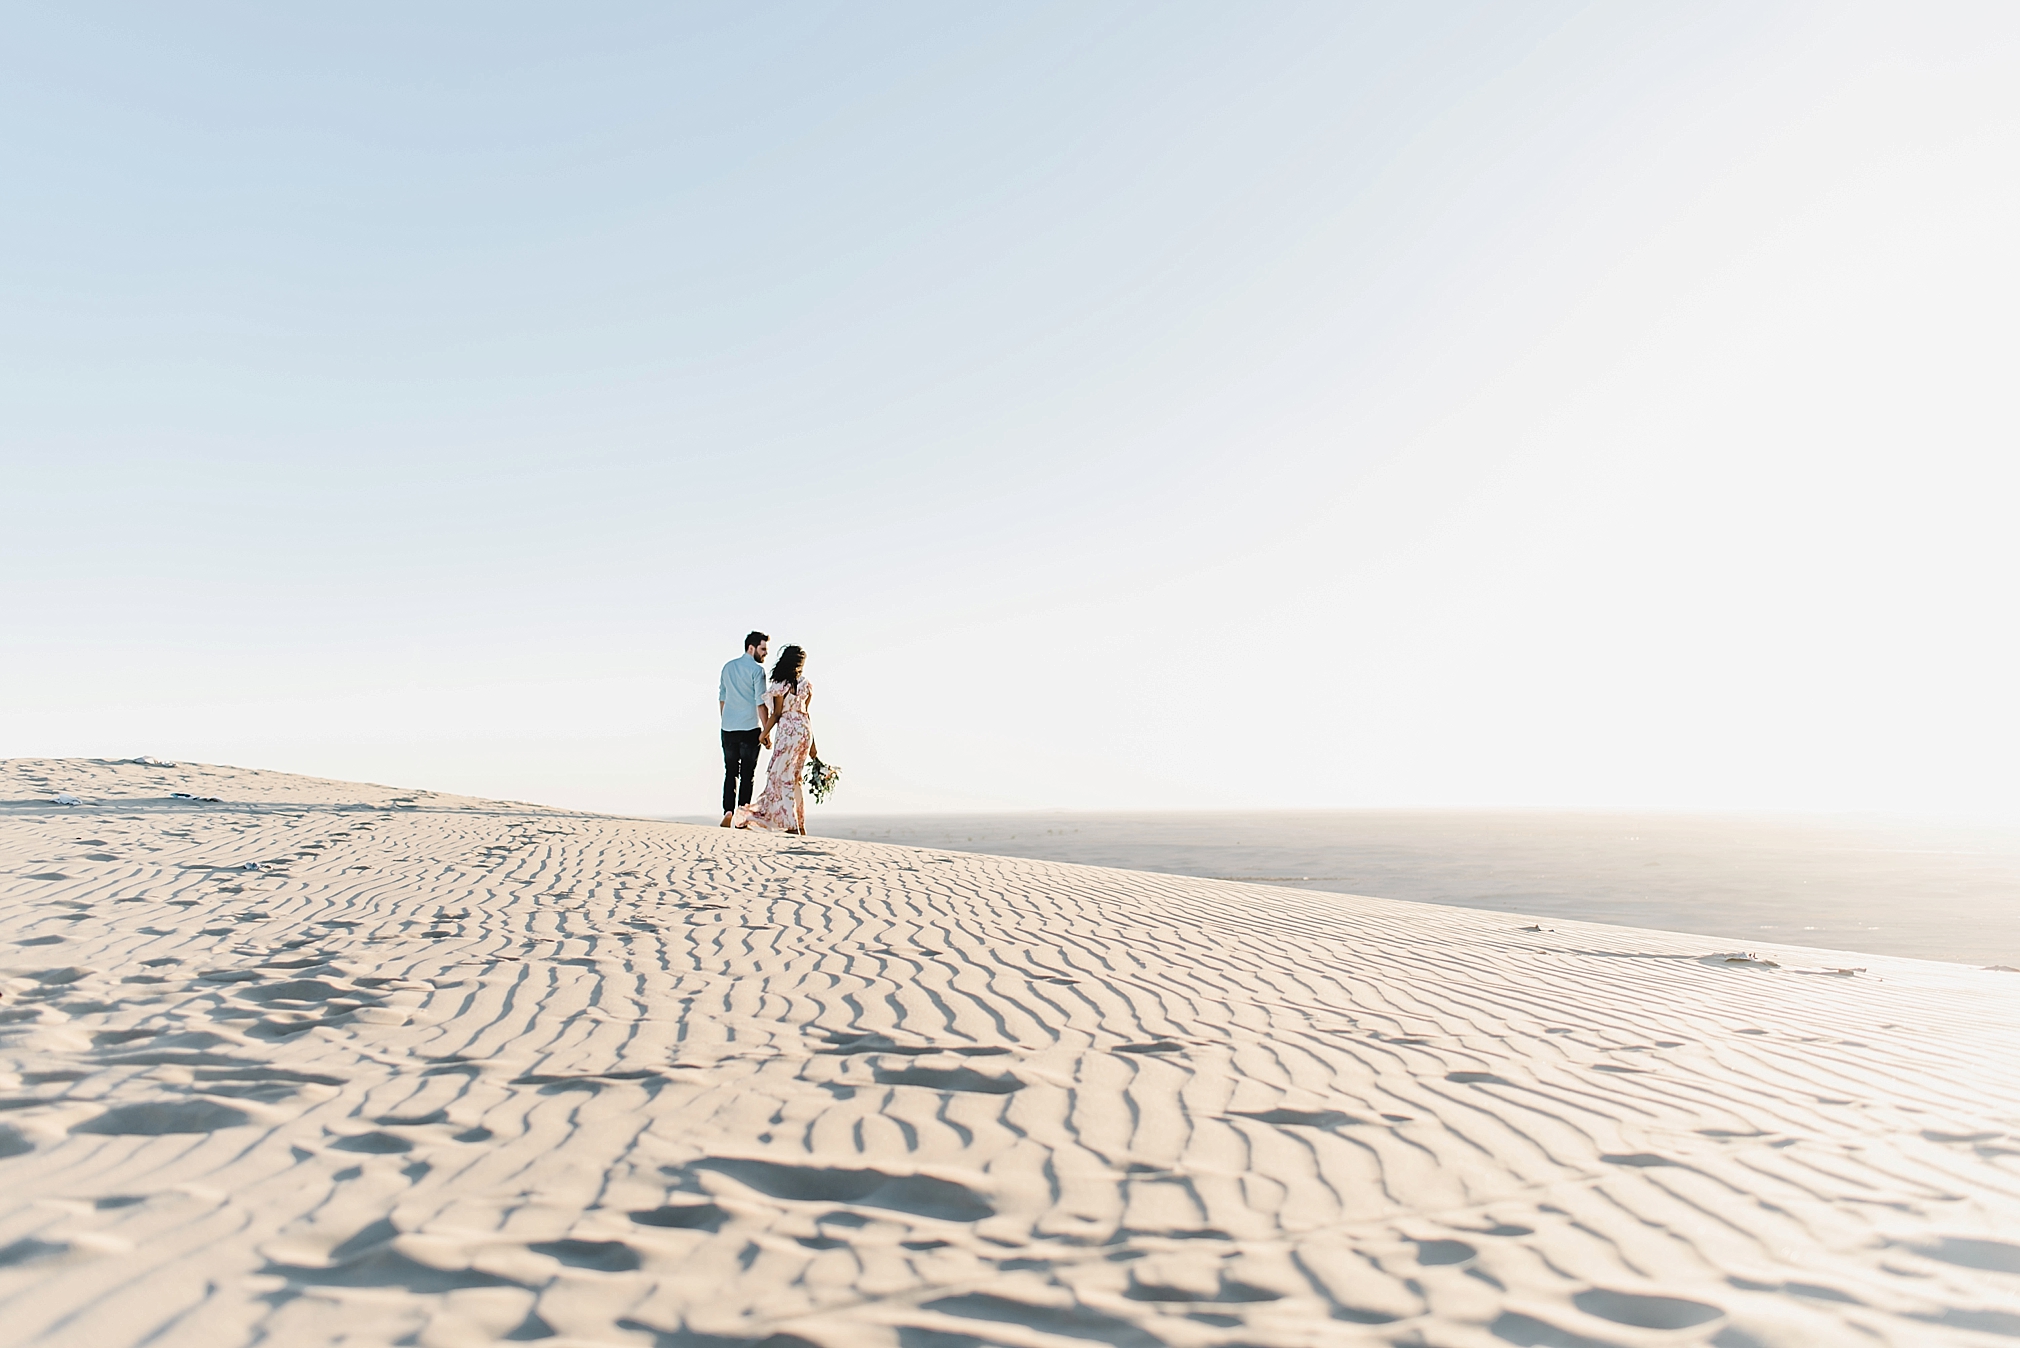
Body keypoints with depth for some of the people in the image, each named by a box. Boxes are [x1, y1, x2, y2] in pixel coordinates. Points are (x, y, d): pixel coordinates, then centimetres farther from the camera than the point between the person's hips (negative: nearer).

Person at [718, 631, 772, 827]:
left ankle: (728, 811, -4)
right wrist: (767, 730, -8)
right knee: (747, 774, 2)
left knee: (730, 772, 11)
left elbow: (721, 698, 16)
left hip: (728, 729, 5)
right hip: (750, 729, -5)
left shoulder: (728, 667, 12)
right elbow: (761, 703, -12)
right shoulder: (757, 670, -8)